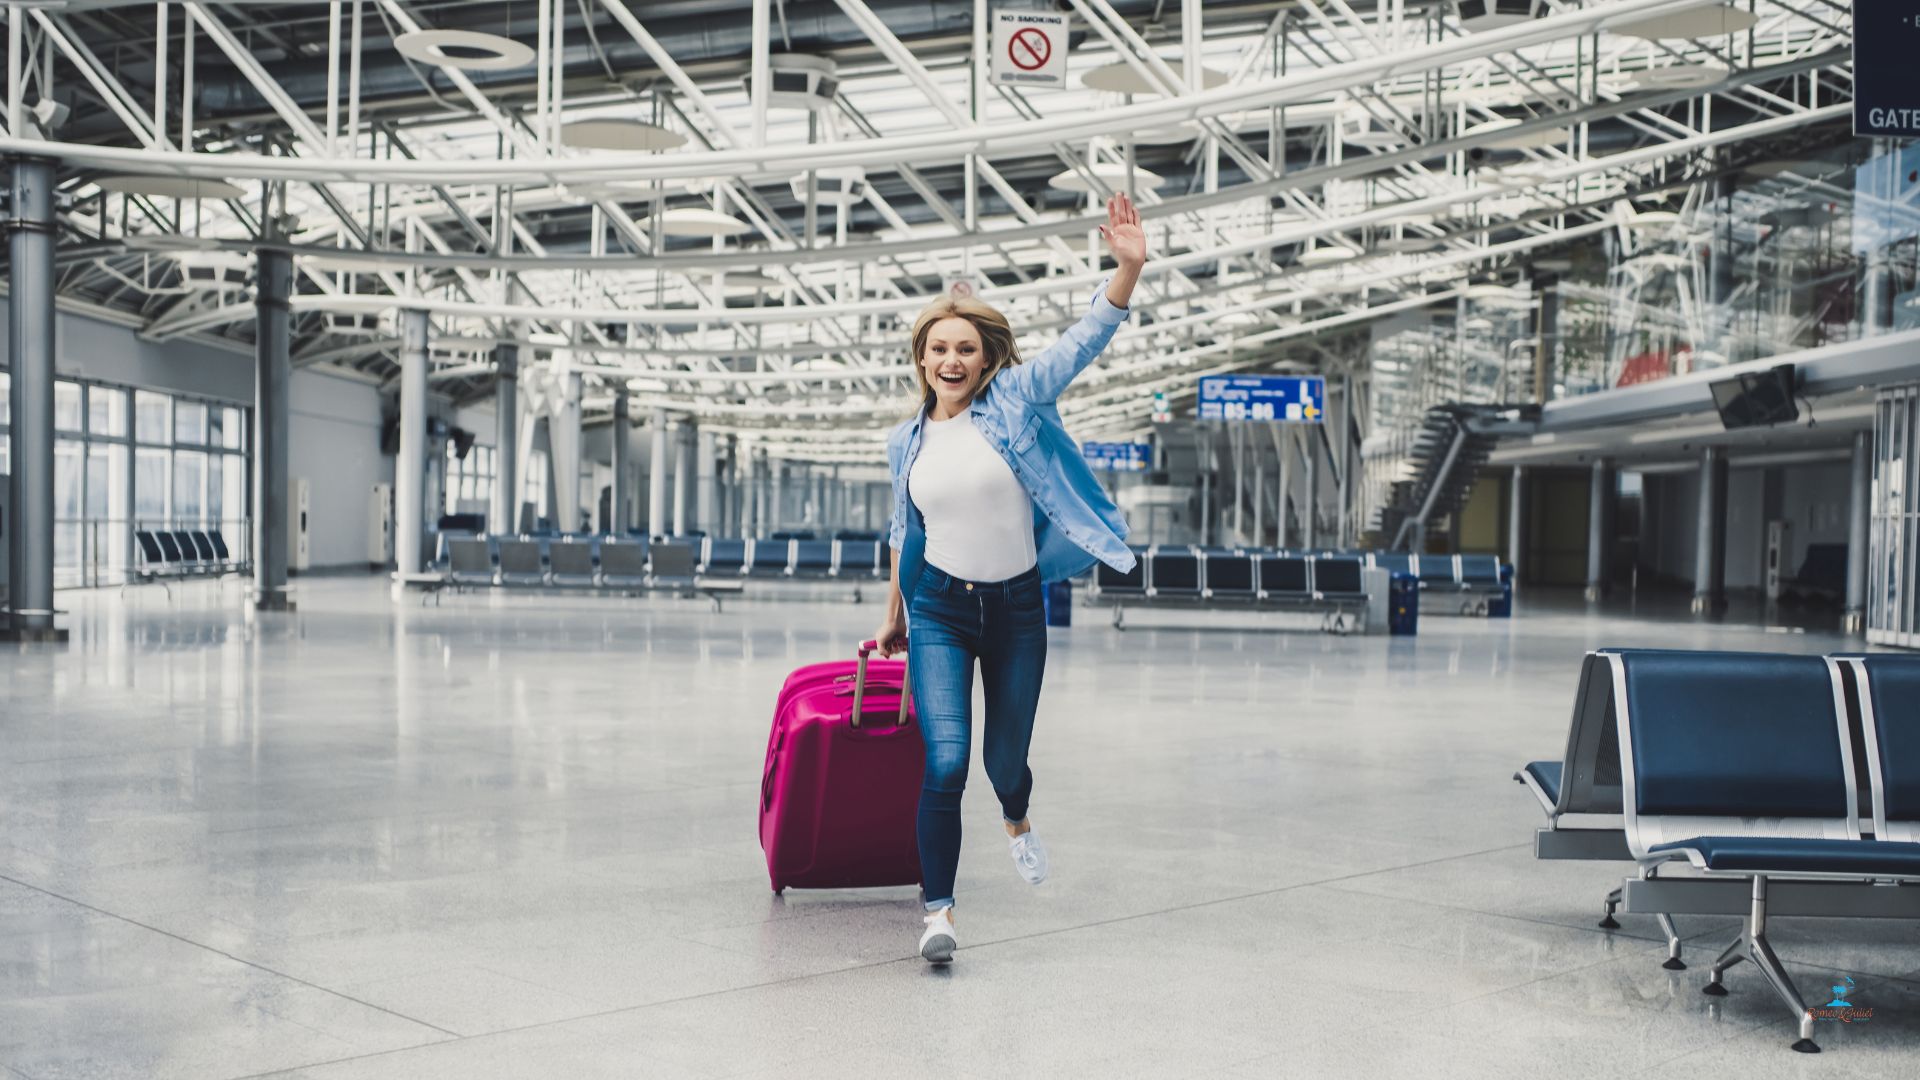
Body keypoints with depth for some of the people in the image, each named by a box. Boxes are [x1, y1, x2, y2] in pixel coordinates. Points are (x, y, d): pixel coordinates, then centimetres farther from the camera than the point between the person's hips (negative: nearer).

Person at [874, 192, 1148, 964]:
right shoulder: (906, 443, 4)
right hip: (939, 610, 1)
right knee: (947, 762, -15)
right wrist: (895, 617, 25)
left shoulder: (1015, 399, -5)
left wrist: (1129, 267, -30)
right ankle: (938, 910, -2)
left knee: (1005, 761, 12)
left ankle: (1017, 819, 50)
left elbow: (1089, 338, -15)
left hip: (1016, 608, -1)